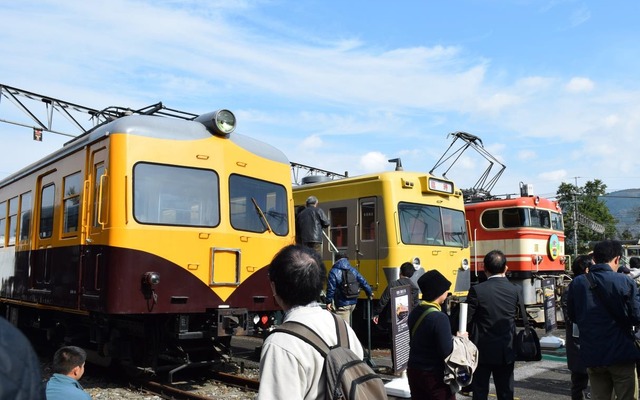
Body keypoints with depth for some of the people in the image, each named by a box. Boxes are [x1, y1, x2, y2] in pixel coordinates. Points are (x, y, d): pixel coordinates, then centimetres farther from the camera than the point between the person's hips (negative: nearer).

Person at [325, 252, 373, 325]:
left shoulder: (334, 272, -11)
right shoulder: (353, 270, 7)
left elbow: (331, 288, -15)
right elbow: (363, 282, 10)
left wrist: (328, 301, -8)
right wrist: (370, 293, 24)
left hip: (342, 304, -7)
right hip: (353, 303, 7)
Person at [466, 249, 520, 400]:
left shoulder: (477, 290, -15)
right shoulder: (514, 290, -3)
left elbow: (466, 320, -11)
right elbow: (515, 314, 7)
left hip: (482, 350, -3)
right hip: (506, 352, 3)